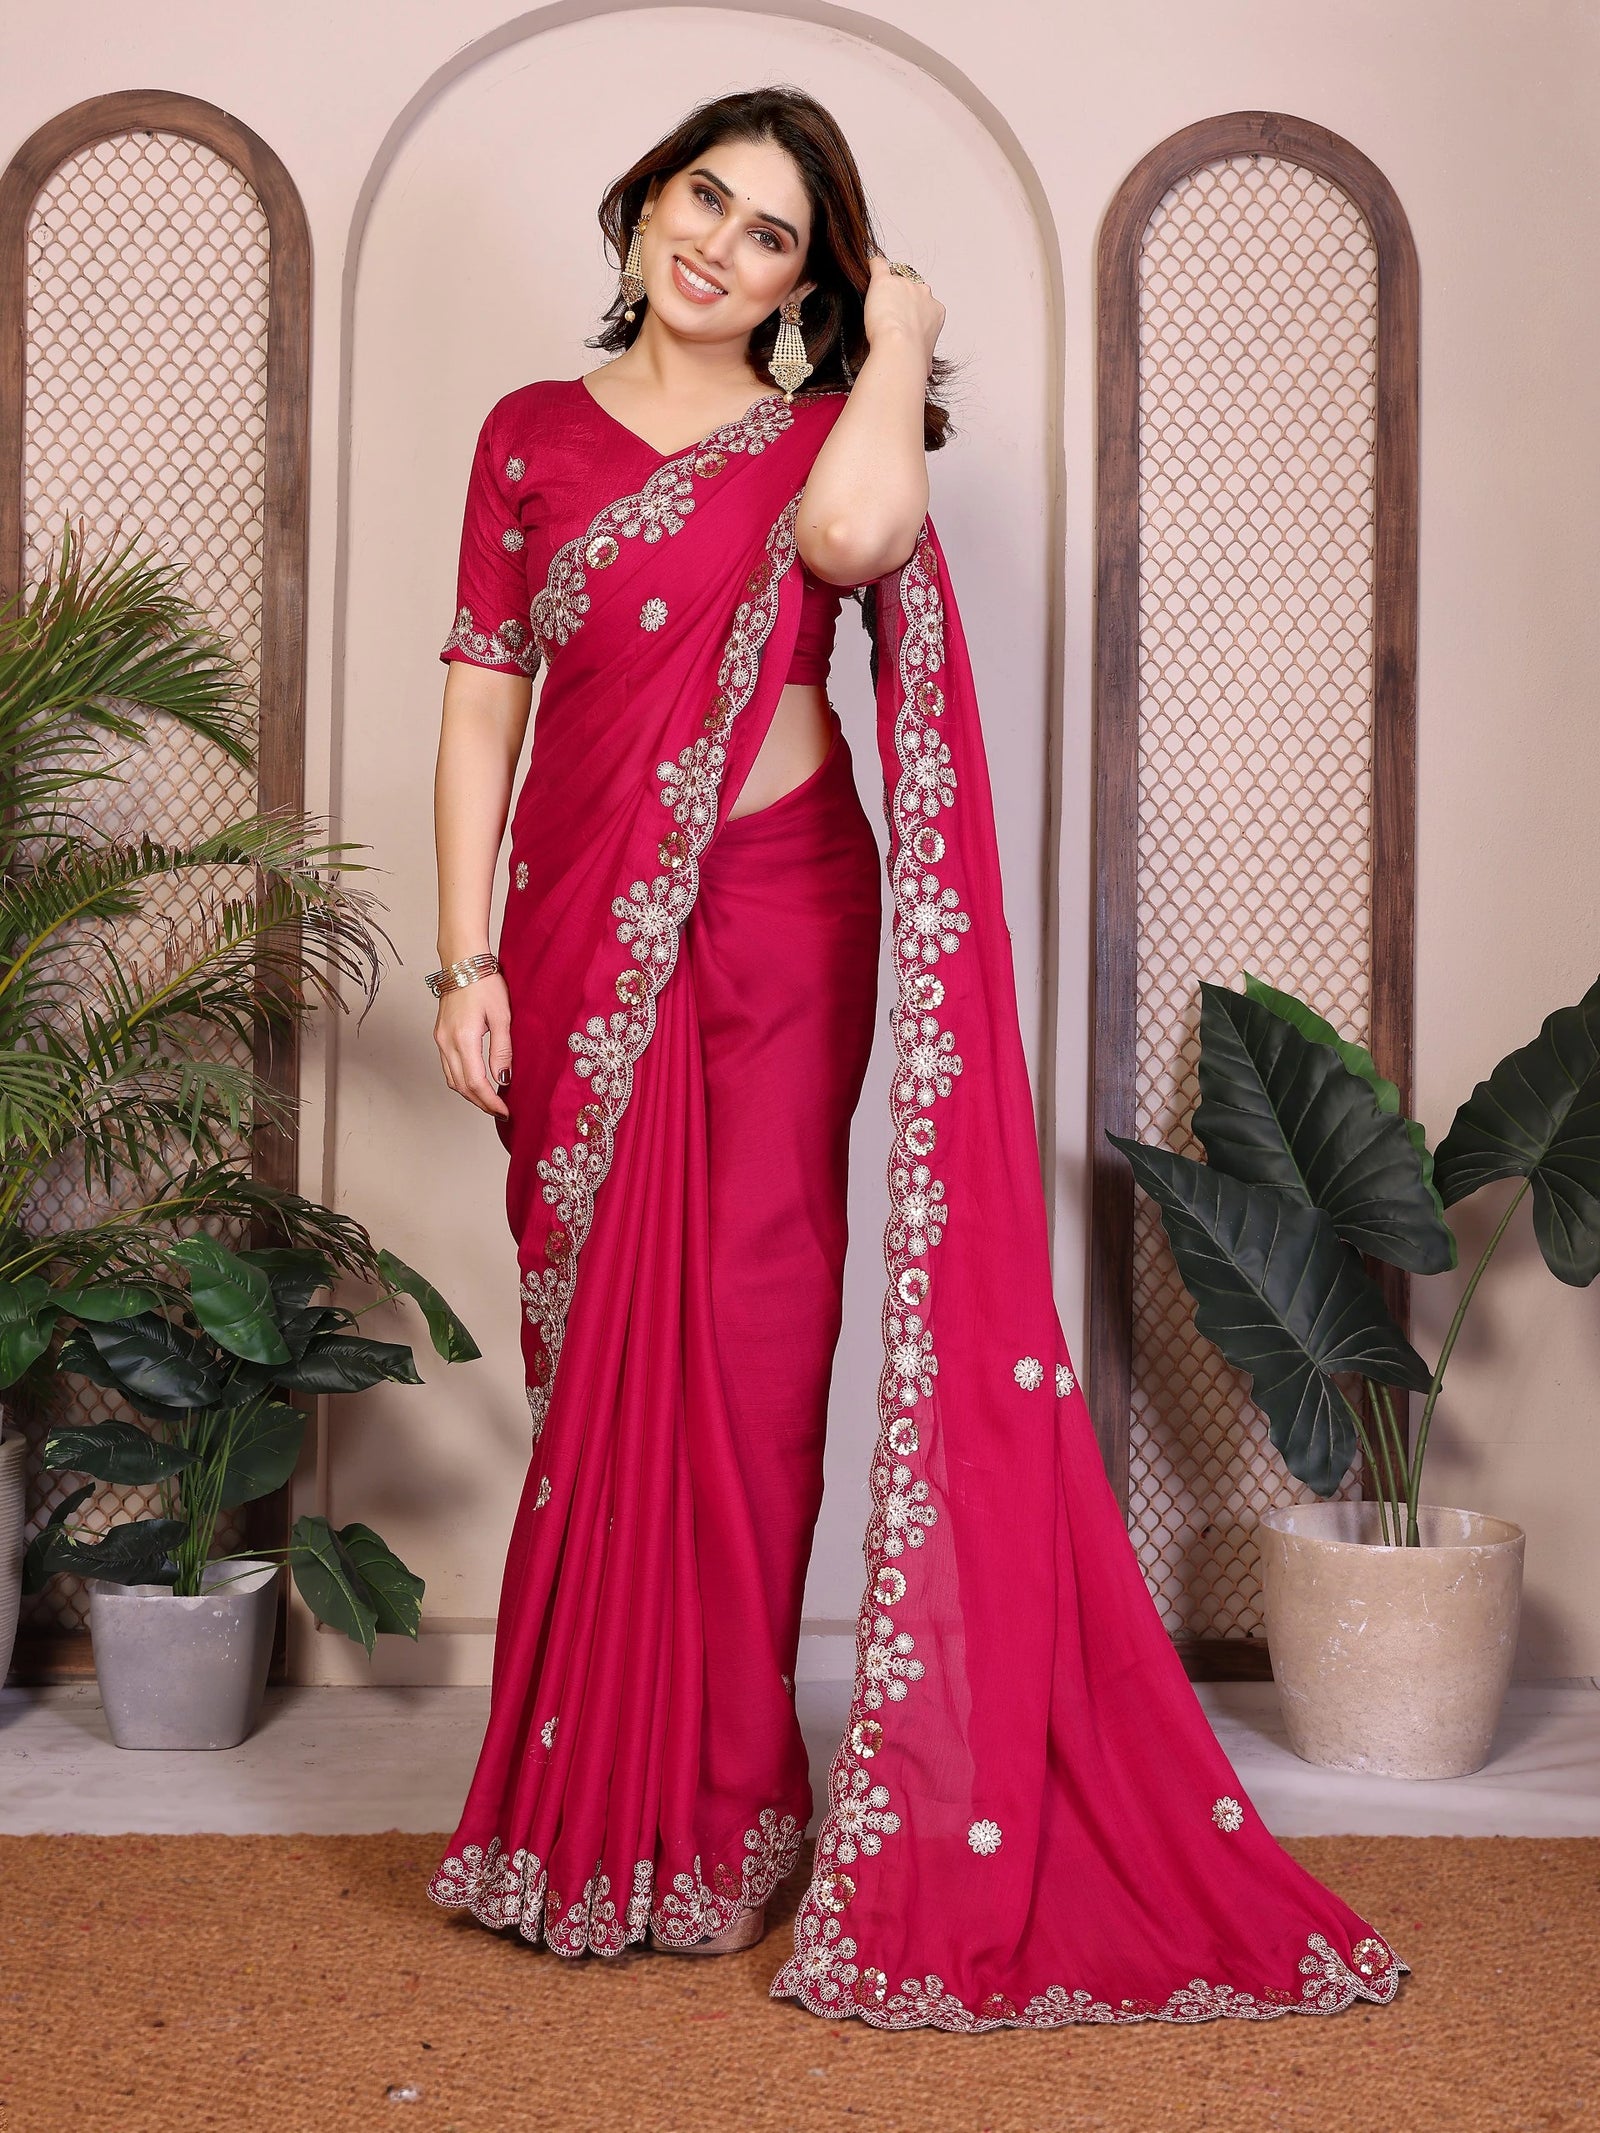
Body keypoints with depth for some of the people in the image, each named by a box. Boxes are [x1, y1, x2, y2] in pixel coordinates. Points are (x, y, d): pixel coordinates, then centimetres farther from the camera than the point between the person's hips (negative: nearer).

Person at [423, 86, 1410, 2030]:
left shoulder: (825, 429, 5)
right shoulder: (533, 433, 12)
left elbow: (853, 534, -22)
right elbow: (482, 702, 6)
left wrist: (901, 339, -5)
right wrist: (468, 961, -2)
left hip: (776, 927, -2)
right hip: (587, 937, 2)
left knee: (751, 1345, -2)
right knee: (599, 1353, 5)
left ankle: (718, 1811, 12)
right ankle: (596, 1803, 18)